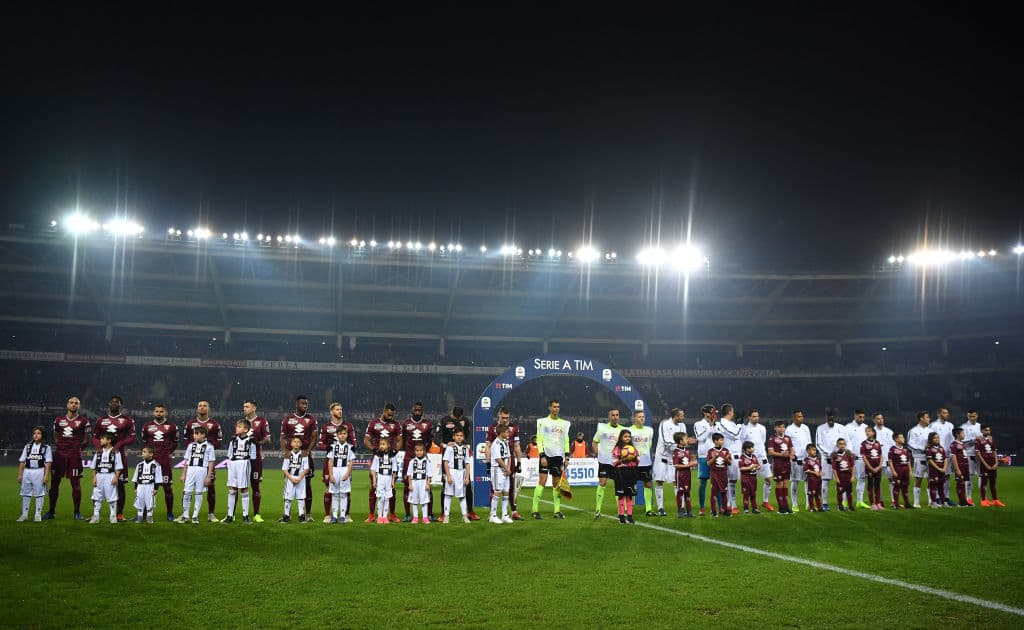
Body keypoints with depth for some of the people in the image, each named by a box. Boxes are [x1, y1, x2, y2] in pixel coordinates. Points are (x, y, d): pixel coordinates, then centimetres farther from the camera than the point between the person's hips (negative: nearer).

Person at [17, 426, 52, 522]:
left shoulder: (46, 447, 1)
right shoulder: (28, 446, 12)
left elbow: (48, 463, -4)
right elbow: (22, 461, 10)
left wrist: (46, 475, -11)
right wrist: (20, 474, 5)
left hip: (39, 472, -4)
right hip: (27, 471, 4)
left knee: (39, 494, 1)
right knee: (25, 493, 7)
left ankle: (38, 515, 9)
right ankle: (24, 515, 14)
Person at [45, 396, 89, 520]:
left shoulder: (83, 421, 3)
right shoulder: (58, 420, 12)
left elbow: (86, 440, 8)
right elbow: (55, 437, 20)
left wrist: (76, 447, -1)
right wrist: (61, 446, 7)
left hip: (75, 454, -3)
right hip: (60, 453, 3)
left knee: (76, 483, -2)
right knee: (55, 482, 4)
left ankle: (77, 512, 6)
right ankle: (51, 511, 14)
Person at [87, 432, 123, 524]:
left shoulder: (115, 452, -4)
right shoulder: (98, 452, 8)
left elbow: (118, 467, -5)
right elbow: (94, 467, 10)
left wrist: (116, 477, -12)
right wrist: (94, 478, 2)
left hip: (110, 476, -4)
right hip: (99, 476, 4)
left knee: (112, 497, 3)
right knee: (96, 497, 4)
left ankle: (113, 516, 11)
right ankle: (95, 516, 9)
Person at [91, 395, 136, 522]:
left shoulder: (127, 420, 5)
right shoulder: (101, 421, 13)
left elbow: (132, 438, 2)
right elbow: (95, 437, 15)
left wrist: (119, 444, -14)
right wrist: (99, 445, -6)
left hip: (119, 454, -2)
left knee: (120, 484, -1)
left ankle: (120, 513, 5)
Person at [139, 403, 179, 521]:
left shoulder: (171, 426, 5)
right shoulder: (147, 426, 8)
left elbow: (175, 443, 14)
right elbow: (144, 443, 19)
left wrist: (169, 453, 6)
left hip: (166, 462, -1)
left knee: (168, 488, 1)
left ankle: (170, 513, 8)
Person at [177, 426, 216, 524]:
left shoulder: (209, 446, 1)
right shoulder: (191, 445, 12)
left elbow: (211, 462, 0)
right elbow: (186, 461, 14)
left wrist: (208, 476, -4)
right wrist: (183, 474, 9)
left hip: (202, 471, -3)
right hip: (190, 470, 3)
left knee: (199, 494, 2)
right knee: (186, 493, -1)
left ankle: (195, 517, 10)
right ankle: (185, 516, 9)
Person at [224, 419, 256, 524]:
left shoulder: (251, 441, -1)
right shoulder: (233, 440, 8)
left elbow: (252, 458, 2)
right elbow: (229, 455, 12)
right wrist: (229, 466, 2)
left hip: (244, 465, -3)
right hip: (233, 465, 3)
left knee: (244, 490, 2)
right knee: (231, 490, 4)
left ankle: (245, 516, 8)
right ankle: (230, 516, 9)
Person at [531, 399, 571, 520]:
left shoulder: (564, 423, 13)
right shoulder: (543, 422, 0)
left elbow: (566, 441, 15)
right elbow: (539, 440, -4)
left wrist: (567, 456, 8)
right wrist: (542, 455, -12)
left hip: (559, 456, 4)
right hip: (546, 455, -4)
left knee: (557, 483, 6)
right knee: (542, 481, -10)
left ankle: (557, 511, 12)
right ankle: (535, 510, -8)